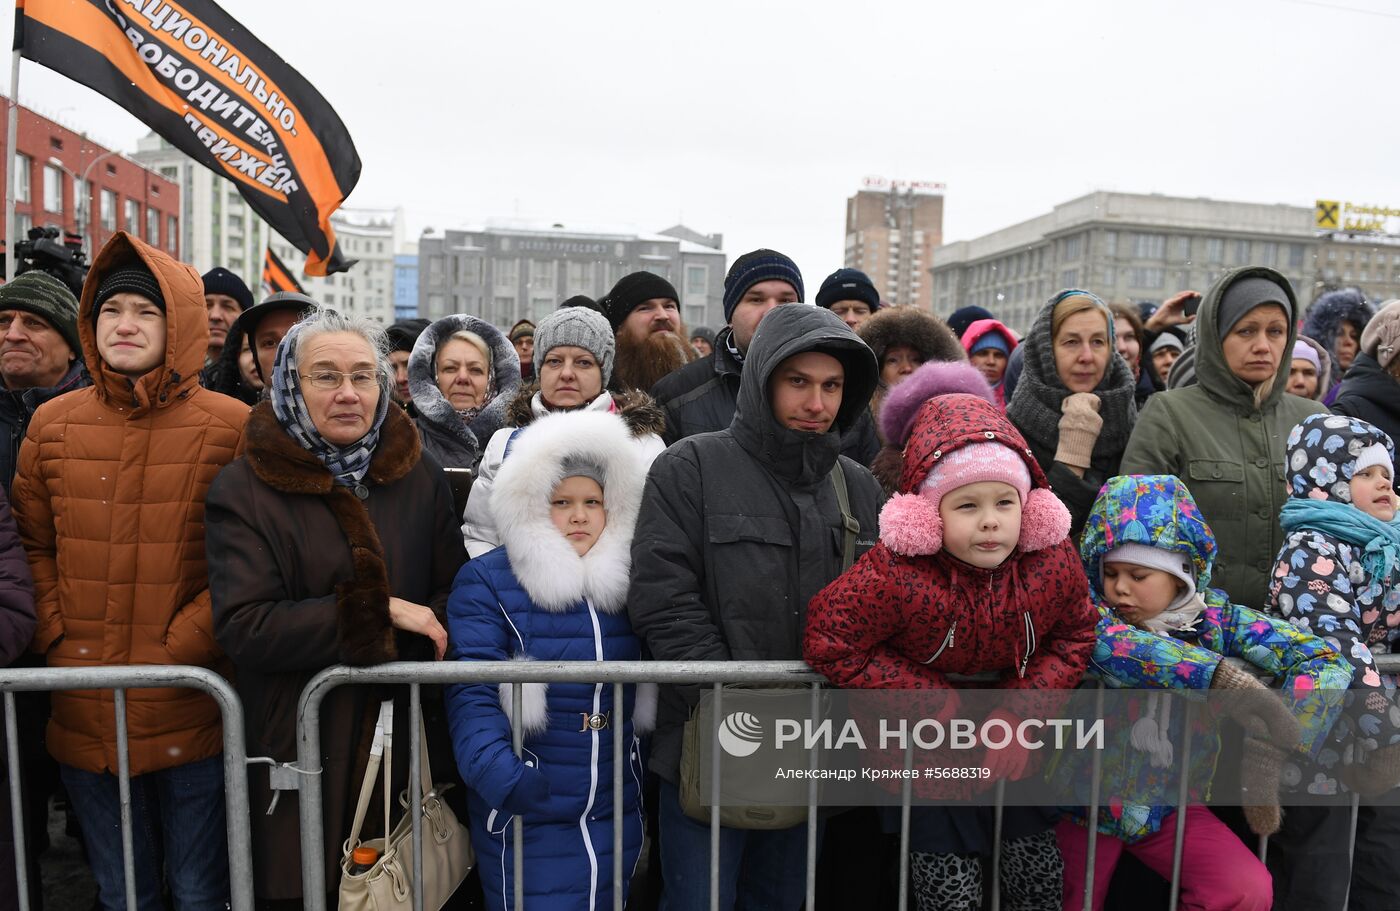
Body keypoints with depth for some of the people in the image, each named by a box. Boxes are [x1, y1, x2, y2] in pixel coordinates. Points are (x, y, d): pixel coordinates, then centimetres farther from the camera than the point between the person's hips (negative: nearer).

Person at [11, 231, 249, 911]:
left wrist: (177, 651, -13)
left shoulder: (230, 427, -8)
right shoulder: (52, 424, 5)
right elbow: (33, 547, 11)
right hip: (84, 716, 4)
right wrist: (57, 640, -1)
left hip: (190, 715, -3)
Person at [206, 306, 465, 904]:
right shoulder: (243, 489, -5)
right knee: (305, 887, 9)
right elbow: (242, 626, -13)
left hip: (408, 742, 3)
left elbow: (454, 599, 3)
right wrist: (379, 612, -19)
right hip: (298, 748, -2)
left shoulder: (421, 478, 4)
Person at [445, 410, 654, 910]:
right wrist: (496, 769, -29)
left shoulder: (628, 581, 6)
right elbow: (472, 690, -15)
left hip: (618, 815, 5)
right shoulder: (486, 581, -7)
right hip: (527, 818, -4)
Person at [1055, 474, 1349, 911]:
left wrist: (1267, 754, -25)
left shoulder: (1214, 615, -5)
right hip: (1087, 799, -2)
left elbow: (1324, 661, -13)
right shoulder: (1090, 610, -11)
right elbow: (1105, 641, -35)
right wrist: (1221, 677, -42)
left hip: (1173, 804, 2)